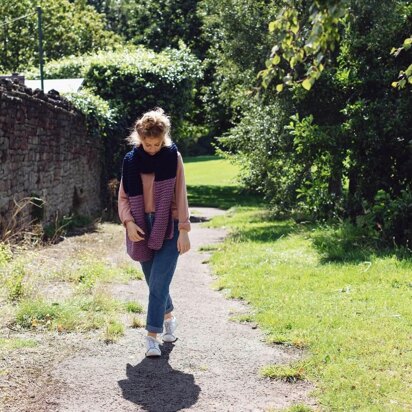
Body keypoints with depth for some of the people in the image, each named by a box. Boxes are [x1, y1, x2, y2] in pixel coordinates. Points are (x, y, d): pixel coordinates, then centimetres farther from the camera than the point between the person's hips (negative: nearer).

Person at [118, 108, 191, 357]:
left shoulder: (173, 158, -4)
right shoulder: (131, 160, 2)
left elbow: (181, 195, -5)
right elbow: (123, 196, 5)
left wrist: (184, 230, -10)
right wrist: (129, 222, -12)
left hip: (168, 227, -3)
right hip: (143, 228, 3)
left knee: (159, 281, -10)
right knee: (154, 281, 13)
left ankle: (152, 335, -6)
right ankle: (169, 318, 37)